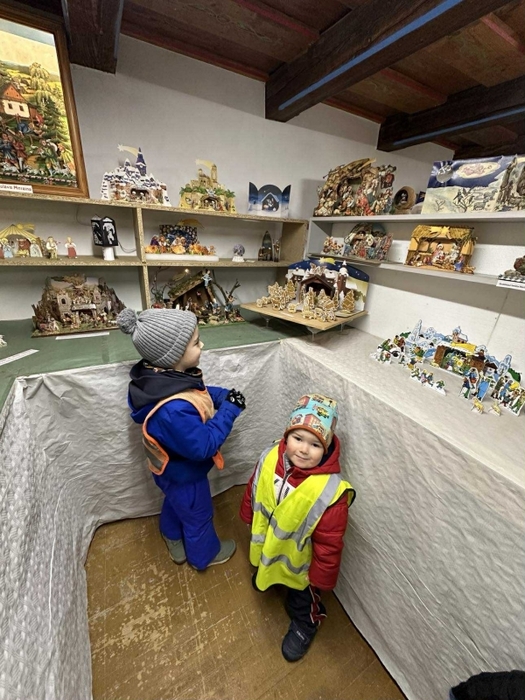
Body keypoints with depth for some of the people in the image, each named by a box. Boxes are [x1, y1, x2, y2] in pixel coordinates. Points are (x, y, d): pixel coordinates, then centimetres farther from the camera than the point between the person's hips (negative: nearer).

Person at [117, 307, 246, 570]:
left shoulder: (162, 376, -18)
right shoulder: (174, 410, -46)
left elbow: (199, 393, -1)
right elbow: (203, 446, -34)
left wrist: (222, 395, -15)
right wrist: (229, 410, -29)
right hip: (184, 474, -8)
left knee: (175, 503, 35)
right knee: (198, 516, 23)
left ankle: (174, 539, 65)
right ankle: (204, 555, 54)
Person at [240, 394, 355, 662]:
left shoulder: (331, 491, -42)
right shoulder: (270, 457, -29)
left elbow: (329, 542, -25)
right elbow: (253, 488, -7)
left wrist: (322, 576, -11)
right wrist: (248, 515, 8)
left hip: (299, 560, -3)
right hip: (266, 542, 4)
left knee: (301, 597, 29)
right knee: (268, 567, 38)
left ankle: (304, 624, 63)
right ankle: (265, 577, 73)